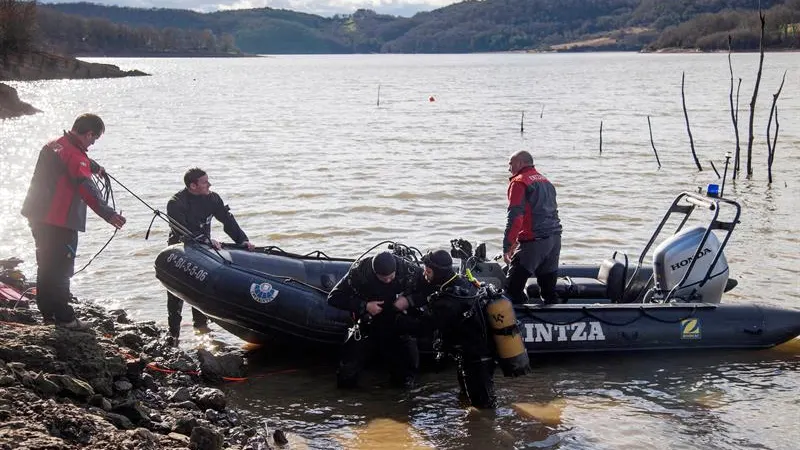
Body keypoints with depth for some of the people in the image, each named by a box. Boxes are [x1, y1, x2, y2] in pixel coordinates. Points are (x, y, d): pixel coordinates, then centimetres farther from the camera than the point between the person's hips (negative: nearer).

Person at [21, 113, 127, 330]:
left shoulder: (54, 145, 11)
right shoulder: (74, 155, -19)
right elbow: (87, 190, -32)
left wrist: (95, 167, 51)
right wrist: (109, 214, -40)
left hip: (38, 216, 10)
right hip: (59, 223, -10)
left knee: (46, 267, 17)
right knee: (61, 270, -4)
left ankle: (48, 312, 27)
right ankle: (64, 317, 0)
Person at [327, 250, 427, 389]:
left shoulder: (408, 269, -19)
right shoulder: (359, 271, -20)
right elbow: (333, 298, -15)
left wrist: (409, 300, -24)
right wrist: (364, 306, -25)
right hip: (367, 327, -1)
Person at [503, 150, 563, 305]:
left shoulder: (519, 182, -5)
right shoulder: (546, 181, 21)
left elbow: (515, 218, -15)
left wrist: (507, 247, -13)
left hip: (534, 241, -8)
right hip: (555, 239, 8)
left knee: (513, 286, -5)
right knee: (549, 288, 14)